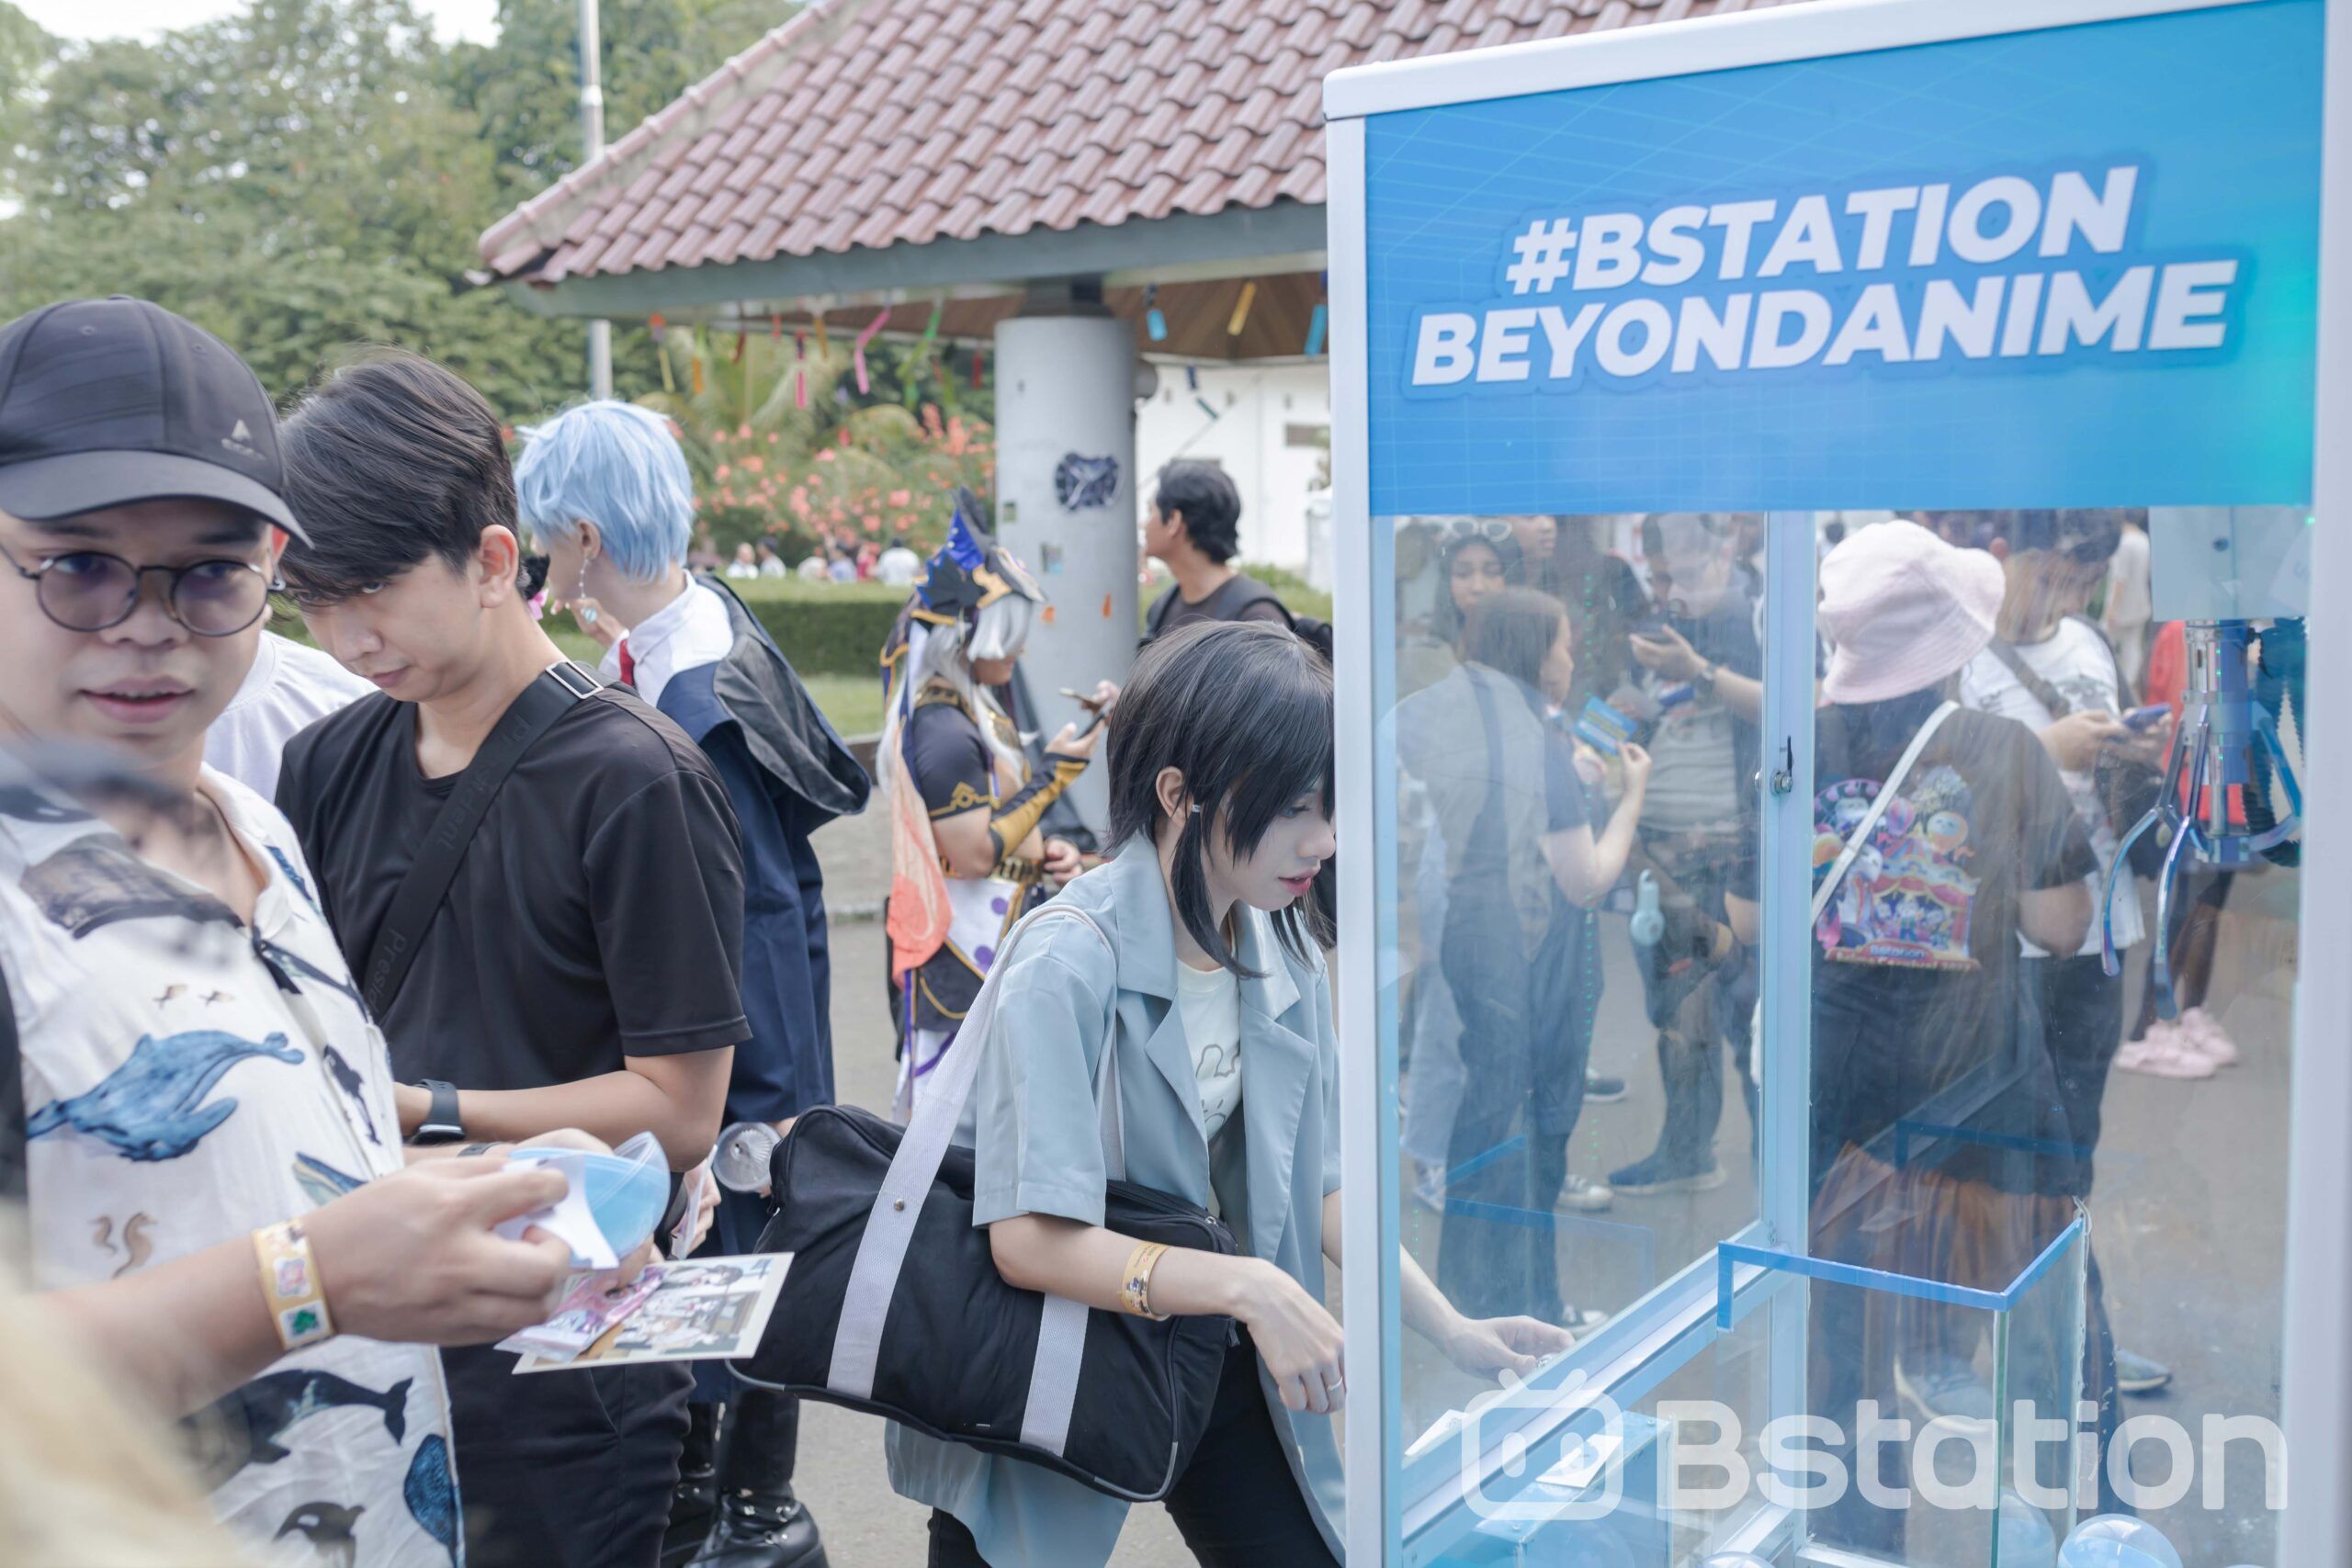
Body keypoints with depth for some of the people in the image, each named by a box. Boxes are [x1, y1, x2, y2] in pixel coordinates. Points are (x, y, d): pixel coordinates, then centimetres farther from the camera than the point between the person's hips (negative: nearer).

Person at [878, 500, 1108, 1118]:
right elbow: (977, 853, -22)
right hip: (969, 954, -10)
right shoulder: (944, 732, -20)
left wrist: (1044, 851, 4)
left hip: (1002, 937, 10)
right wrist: (1053, 772, -17)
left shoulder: (975, 711, 12)